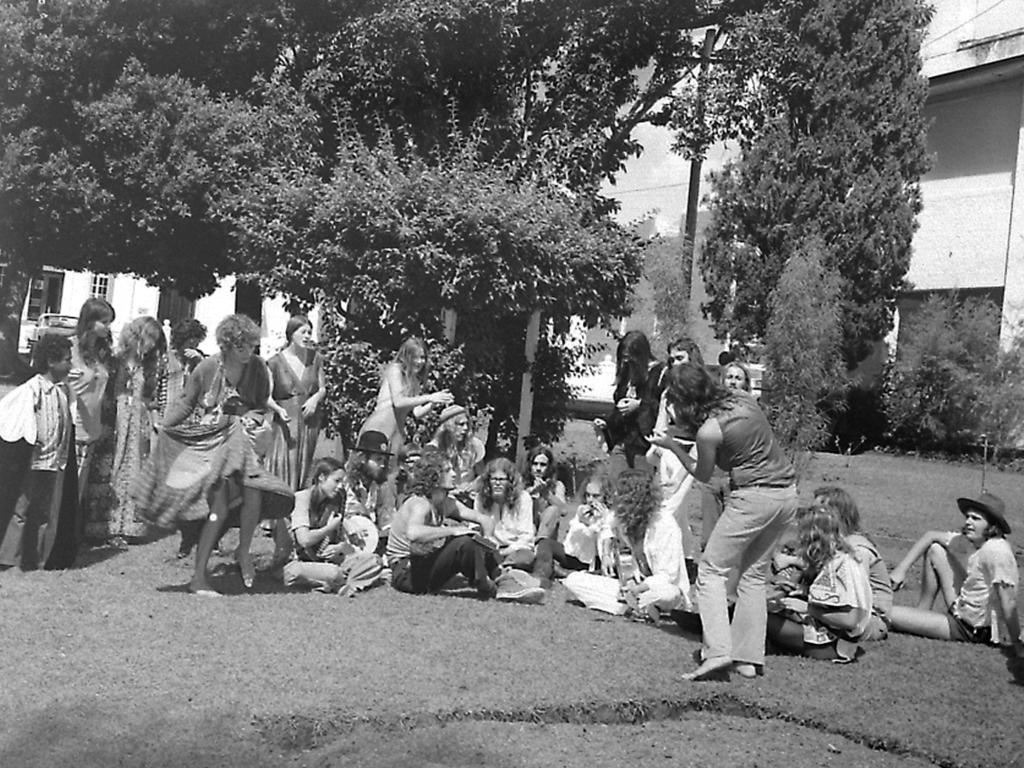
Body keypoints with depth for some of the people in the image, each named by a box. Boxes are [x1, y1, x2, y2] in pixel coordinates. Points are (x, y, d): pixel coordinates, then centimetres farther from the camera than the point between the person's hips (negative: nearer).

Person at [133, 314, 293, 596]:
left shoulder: (257, 369, 0)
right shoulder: (208, 367, -6)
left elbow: (262, 406, 13)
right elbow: (186, 403, 3)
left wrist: (256, 417, -8)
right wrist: (165, 427, -8)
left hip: (241, 442, 3)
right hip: (210, 442, -3)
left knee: (254, 489, -23)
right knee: (220, 503, -16)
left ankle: (243, 551, 2)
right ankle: (199, 575, -8)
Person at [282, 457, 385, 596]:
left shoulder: (333, 505, 14)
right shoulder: (300, 499, -10)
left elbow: (343, 540, 16)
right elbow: (304, 540, -21)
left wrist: (341, 547, -9)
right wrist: (330, 527, -6)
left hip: (325, 561, 8)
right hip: (298, 563, -8)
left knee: (373, 561, -9)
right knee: (332, 573, -38)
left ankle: (343, 587, -25)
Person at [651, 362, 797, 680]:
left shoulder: (709, 430, -15)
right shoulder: (744, 400, 5)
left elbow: (702, 475, 1)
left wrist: (672, 445, 11)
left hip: (754, 496, -8)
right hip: (788, 491, 8)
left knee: (711, 571, 2)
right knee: (754, 574, 14)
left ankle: (718, 651, -9)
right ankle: (748, 658, 15)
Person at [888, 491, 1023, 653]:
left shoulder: (996, 550, -27)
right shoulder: (973, 538, -1)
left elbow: (1008, 602, -27)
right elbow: (931, 536, 7)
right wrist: (901, 569, -1)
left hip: (975, 631, -9)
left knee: (888, 614, -15)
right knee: (935, 549, 10)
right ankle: (921, 611, 18)